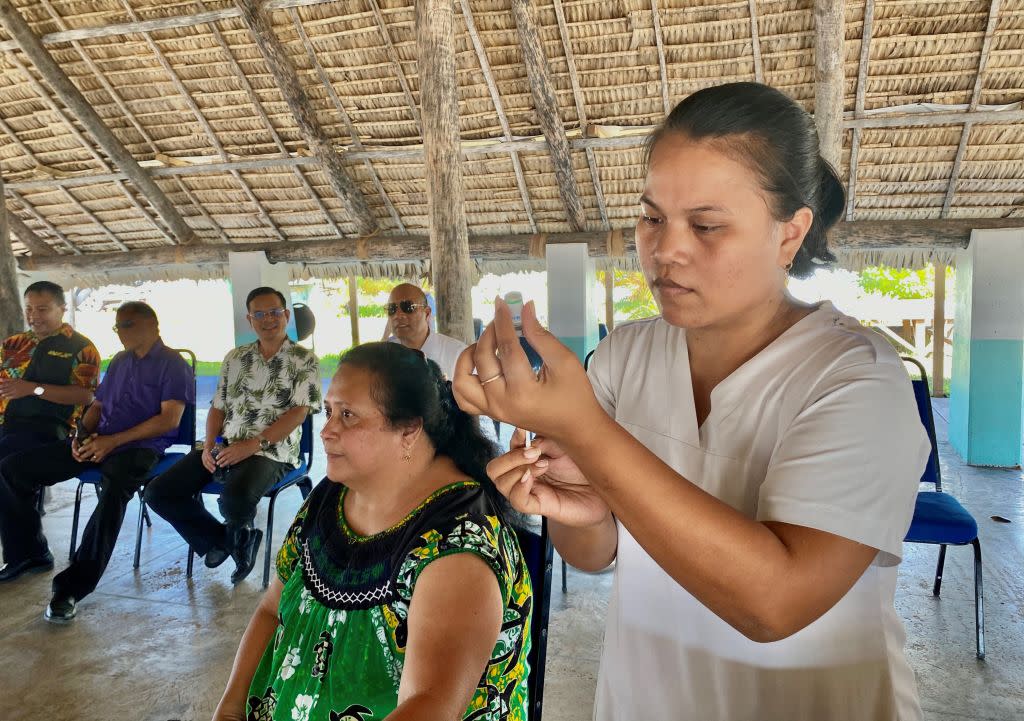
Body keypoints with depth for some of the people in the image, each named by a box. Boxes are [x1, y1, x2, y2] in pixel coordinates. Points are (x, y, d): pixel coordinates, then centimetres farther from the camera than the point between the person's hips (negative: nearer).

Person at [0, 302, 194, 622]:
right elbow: (97, 405, 24)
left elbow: (170, 418, -12)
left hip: (139, 447, -8)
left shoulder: (173, 364, -2)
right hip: (99, 443, 8)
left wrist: (112, 441, -16)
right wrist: (83, 434, 1)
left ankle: (72, 586, -33)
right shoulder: (119, 361, 22)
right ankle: (28, 553, 10)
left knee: (114, 489, -40)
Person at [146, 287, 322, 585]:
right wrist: (209, 445, -3)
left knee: (235, 496, -36)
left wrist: (253, 444, -20)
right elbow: (218, 407, 16)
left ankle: (237, 532, 3)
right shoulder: (235, 357, 15)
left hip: (272, 451, -6)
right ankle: (227, 538, 11)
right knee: (158, 493, -7)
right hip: (224, 448, 6)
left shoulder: (304, 360, -1)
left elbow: (298, 413, -11)